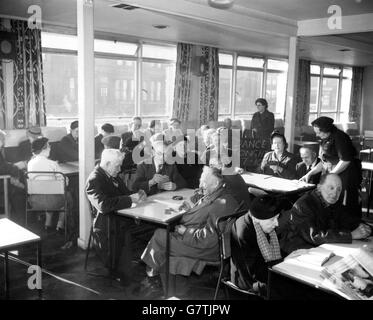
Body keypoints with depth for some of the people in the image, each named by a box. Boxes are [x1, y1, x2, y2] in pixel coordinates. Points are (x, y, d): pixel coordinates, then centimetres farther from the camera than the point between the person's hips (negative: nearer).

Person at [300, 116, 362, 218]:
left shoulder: (339, 137, -12)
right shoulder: (325, 141, 14)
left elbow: (345, 160, -19)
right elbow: (324, 162, 20)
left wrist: (331, 174, -12)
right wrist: (309, 174, 13)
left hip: (347, 176, -9)